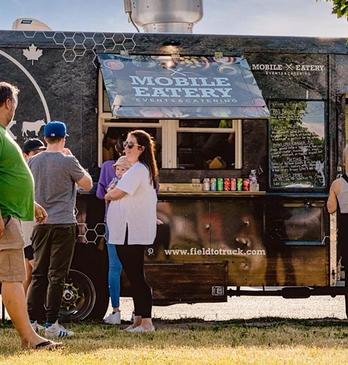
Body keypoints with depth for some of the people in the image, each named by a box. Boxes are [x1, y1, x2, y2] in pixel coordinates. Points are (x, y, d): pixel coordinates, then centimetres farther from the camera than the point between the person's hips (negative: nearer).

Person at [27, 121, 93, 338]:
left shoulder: (33, 161, 5)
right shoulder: (67, 161, -11)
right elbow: (88, 185, 0)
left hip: (40, 224, 5)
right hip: (63, 223, -5)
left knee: (38, 274, 11)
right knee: (57, 275, -2)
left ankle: (31, 321, 10)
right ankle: (51, 324, -3)